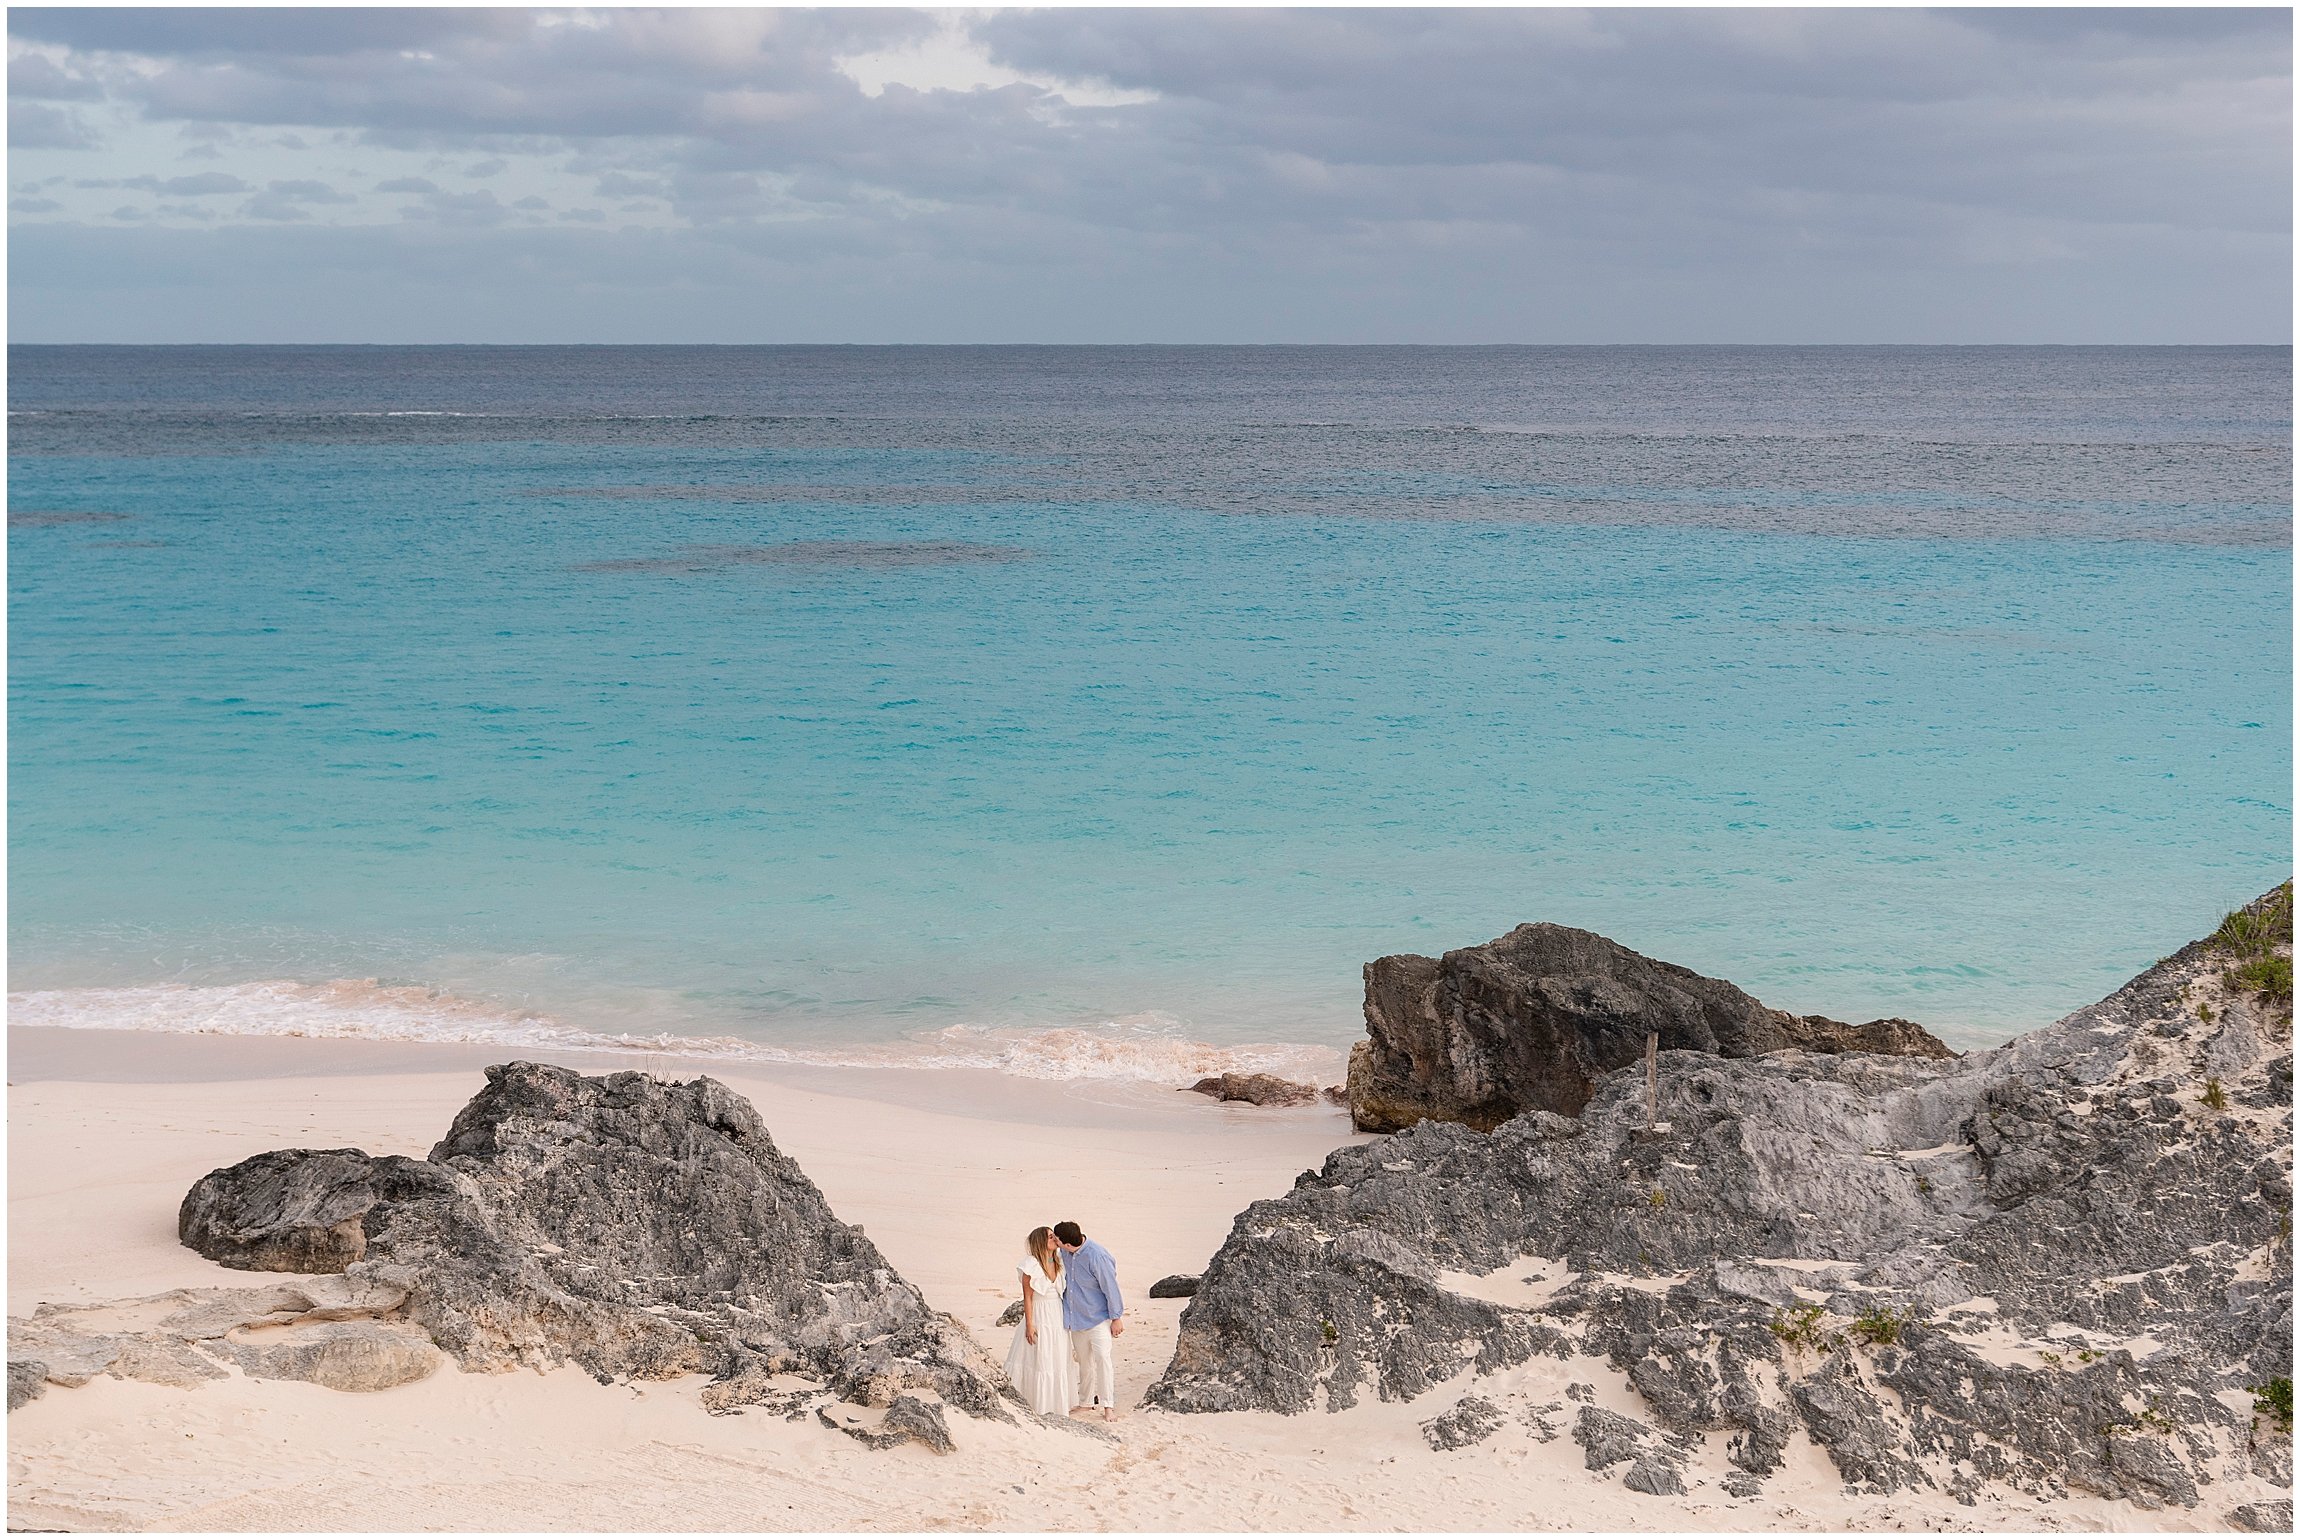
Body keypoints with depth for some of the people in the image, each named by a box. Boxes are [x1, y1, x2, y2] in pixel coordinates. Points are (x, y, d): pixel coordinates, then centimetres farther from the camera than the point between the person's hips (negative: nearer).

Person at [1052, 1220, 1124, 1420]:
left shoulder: (1096, 1256, -27)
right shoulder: (1066, 1253, -6)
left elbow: (1110, 1287, -19)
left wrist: (1116, 1318, -12)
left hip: (1098, 1317, -7)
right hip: (1076, 1317, 7)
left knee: (1102, 1357, -15)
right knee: (1084, 1361, 15)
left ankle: (1108, 1407, -11)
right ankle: (1085, 1403, 26)